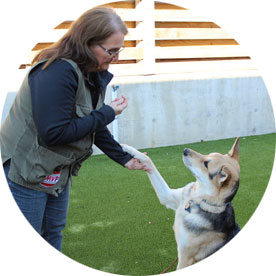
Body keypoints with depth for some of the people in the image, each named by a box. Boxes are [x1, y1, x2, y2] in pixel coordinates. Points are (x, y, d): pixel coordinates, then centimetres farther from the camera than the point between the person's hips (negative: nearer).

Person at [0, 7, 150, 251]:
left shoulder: (94, 74, 1)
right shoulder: (57, 72, -28)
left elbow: (94, 126, 11)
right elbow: (53, 133, -30)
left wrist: (125, 158, 8)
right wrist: (107, 114, -22)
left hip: (58, 171, 9)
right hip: (25, 169, -8)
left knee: (54, 233, 17)